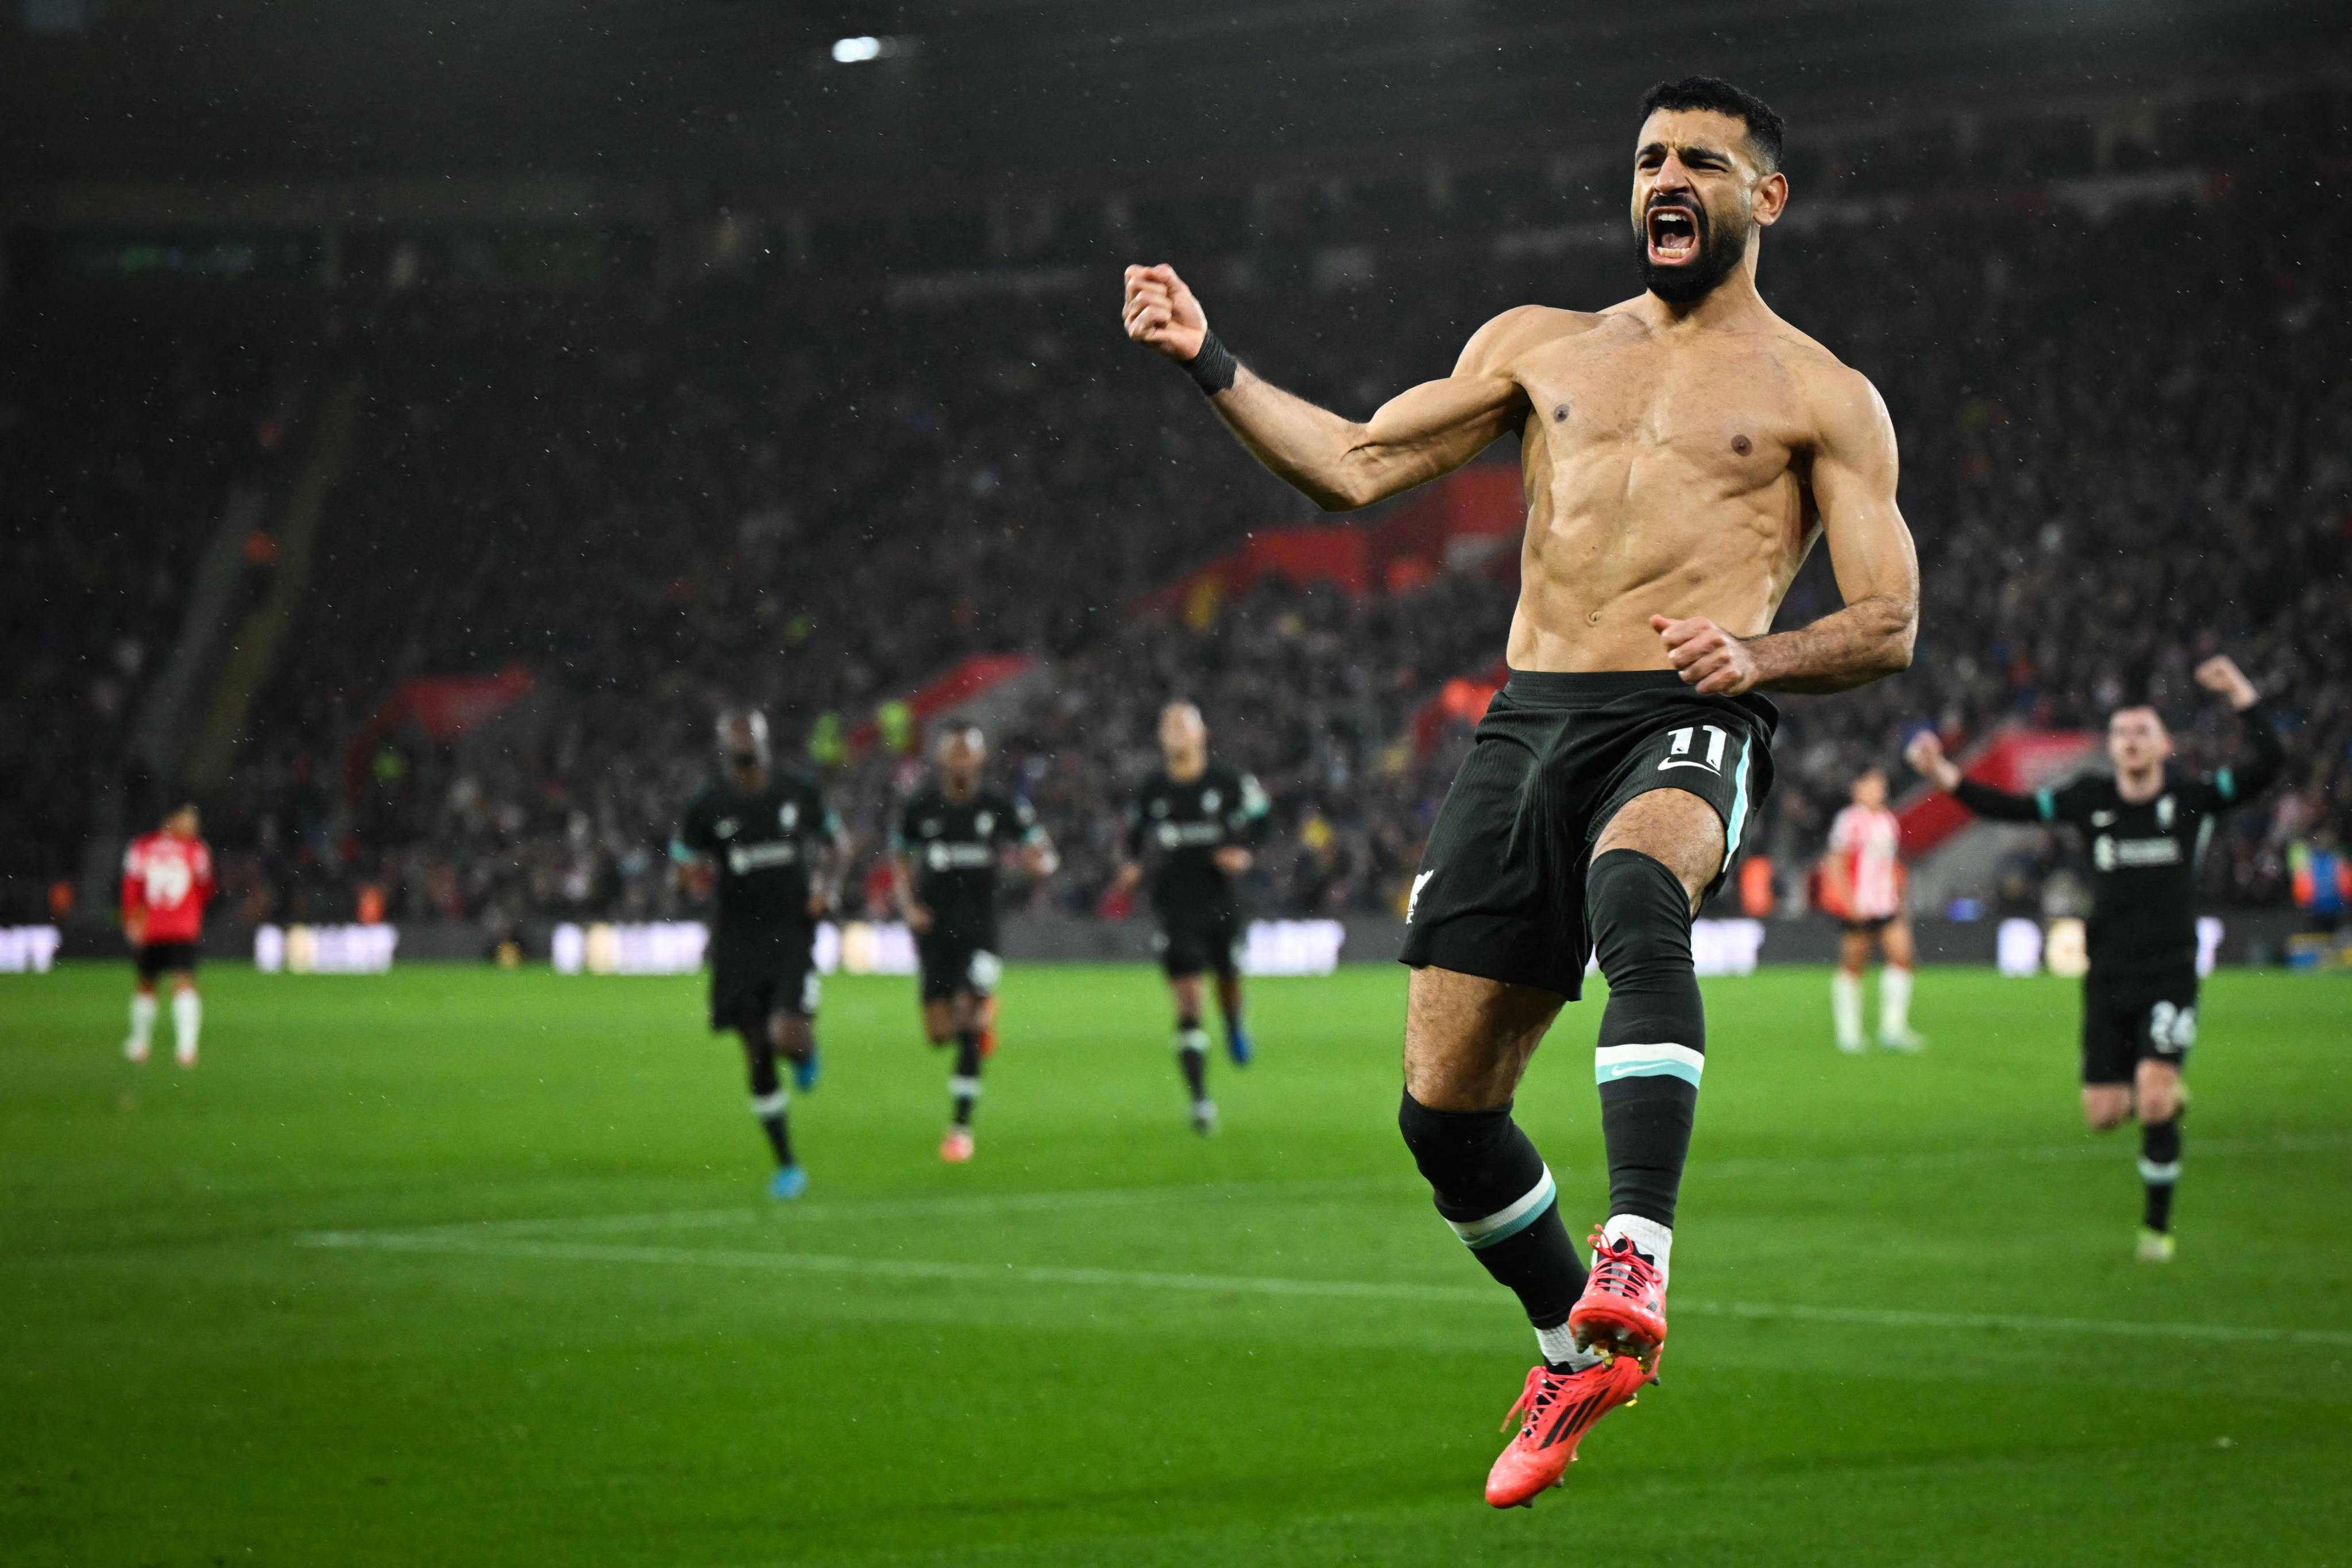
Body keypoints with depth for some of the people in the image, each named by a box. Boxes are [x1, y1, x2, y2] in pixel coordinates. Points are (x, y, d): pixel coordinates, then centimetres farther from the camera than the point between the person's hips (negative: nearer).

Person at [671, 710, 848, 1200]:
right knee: (758, 1058, 3)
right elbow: (682, 862, 9)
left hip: (792, 934, -1)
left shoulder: (799, 791, 0)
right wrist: (695, 867, -16)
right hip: (739, 941, 1)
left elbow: (837, 843, 15)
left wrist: (826, 883, -4)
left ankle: (806, 1049, 20)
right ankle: (786, 1166, 16)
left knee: (787, 1039, -20)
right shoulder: (706, 806, -2)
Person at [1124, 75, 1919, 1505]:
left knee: (1635, 891, -41)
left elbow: (1891, 626, 4)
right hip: (1526, 726, 5)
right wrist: (1210, 363, 9)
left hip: (1687, 723, -5)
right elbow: (1359, 464, 19)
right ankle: (1575, 1355, 25)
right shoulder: (1543, 345, 22)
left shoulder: (1821, 397, 10)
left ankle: (1637, 1262, -49)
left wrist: (1759, 654, -15)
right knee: (1445, 1109, 1)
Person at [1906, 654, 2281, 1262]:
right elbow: (2012, 808, 7)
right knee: (2102, 1115, 1)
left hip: (2170, 977, -3)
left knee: (2155, 1102, -17)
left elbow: (2266, 767, -11)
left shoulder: (2191, 798, -2)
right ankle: (2163, 1096, 36)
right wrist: (1947, 777, -4)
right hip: (2108, 978, 3)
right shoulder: (2091, 799, 4)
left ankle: (2157, 1225, 0)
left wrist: (2242, 696, -19)